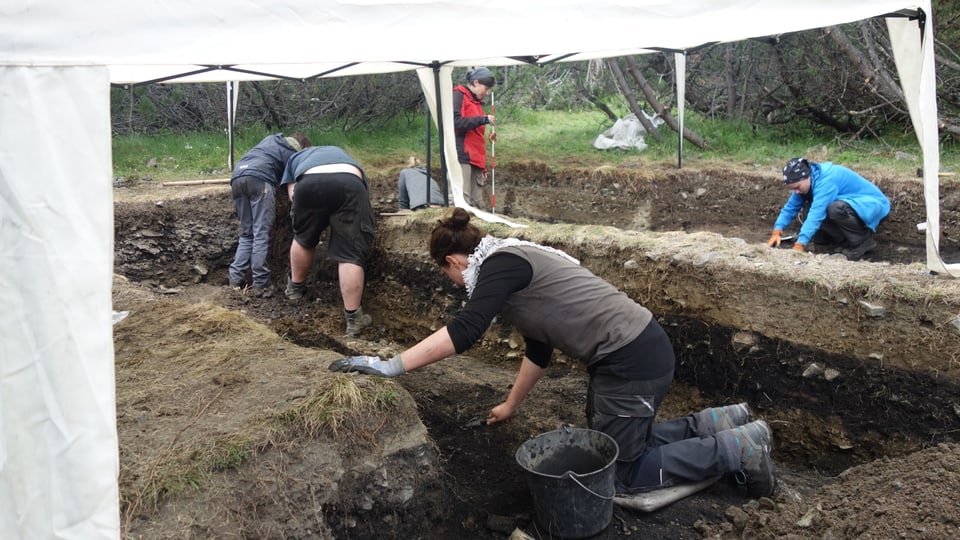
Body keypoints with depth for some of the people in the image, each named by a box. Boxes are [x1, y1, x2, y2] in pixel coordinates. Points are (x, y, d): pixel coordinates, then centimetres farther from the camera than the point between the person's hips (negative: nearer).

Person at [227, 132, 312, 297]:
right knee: (262, 234, -7)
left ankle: (235, 278, 4)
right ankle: (260, 284, -11)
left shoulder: (271, 138, 34)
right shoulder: (293, 153, 16)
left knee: (246, 234, 13)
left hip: (237, 176, 7)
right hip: (259, 178, -6)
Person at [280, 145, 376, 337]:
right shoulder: (340, 152, 48)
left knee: (304, 239, 26)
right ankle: (353, 318, 0)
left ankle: (295, 289, 44)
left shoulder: (296, 158, 41)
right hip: (350, 184, 0)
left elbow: (293, 193, 25)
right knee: (350, 255, 1)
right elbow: (362, 181, 38)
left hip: (310, 183, 0)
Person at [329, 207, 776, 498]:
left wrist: (391, 365, -24)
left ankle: (738, 448, 9)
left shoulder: (500, 262, -11)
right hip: (634, 352, 10)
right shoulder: (515, 261, 17)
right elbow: (539, 349, 24)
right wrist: (510, 406, 33)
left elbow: (464, 331, -26)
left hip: (632, 360, -10)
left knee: (619, 474, 5)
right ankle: (711, 425, 24)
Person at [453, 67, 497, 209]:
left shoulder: (476, 101, 23)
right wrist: (484, 119, -14)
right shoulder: (458, 95, -2)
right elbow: (455, 122, -18)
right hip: (461, 158, -9)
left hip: (476, 160, 9)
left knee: (477, 205, 5)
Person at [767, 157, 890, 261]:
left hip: (873, 204, -8)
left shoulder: (826, 180, -32)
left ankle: (864, 241, -16)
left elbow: (816, 214, -39)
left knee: (835, 209, -37)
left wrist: (800, 244, -44)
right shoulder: (805, 182, -5)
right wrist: (777, 231, -20)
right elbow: (790, 207, -3)